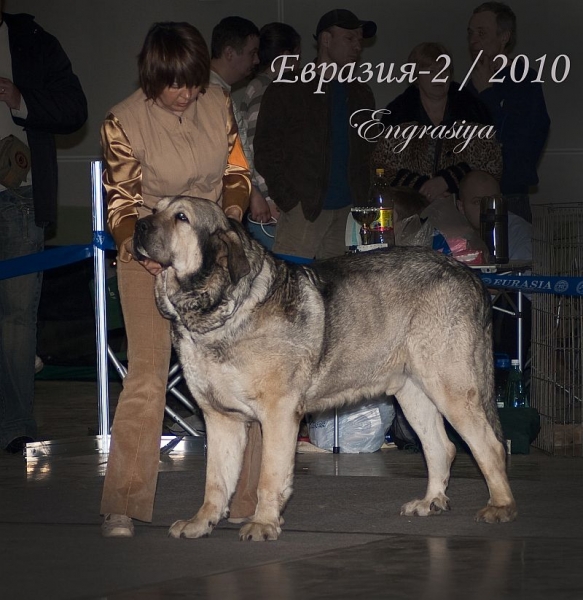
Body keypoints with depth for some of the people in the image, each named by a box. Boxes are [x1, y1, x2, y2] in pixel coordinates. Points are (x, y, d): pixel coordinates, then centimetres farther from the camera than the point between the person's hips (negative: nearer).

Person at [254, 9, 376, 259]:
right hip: (303, 209, -5)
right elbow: (266, 149, -1)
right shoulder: (288, 89, 2)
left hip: (346, 211, 5)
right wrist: (288, 199, -9)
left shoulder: (361, 95, 17)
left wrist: (362, 199, 8)